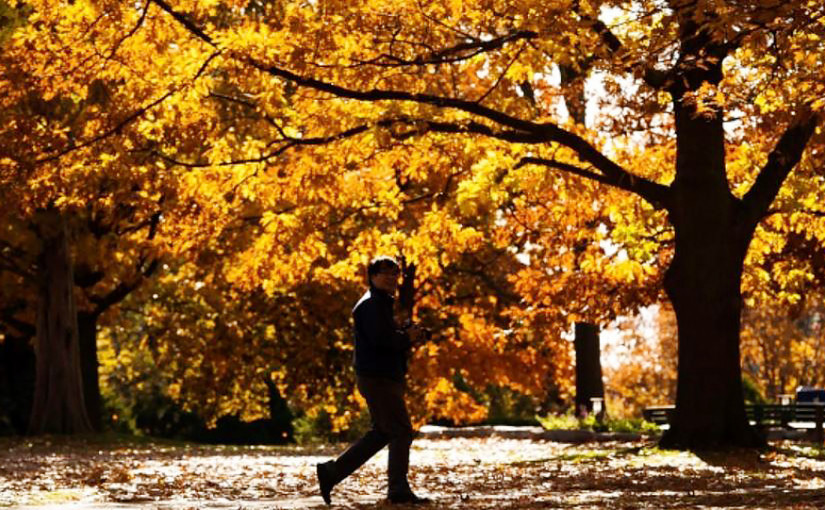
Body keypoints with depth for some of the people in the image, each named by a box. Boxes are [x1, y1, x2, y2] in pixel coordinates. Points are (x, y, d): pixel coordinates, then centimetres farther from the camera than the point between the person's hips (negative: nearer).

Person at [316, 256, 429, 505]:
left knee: (382, 433, 14)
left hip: (385, 378, 11)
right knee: (401, 431, -7)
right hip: (378, 379, -11)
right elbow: (381, 338, -25)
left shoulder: (382, 304, 22)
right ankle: (398, 490, -1)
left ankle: (331, 472, 15)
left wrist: (407, 335, 5)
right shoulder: (371, 304, -12)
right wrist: (407, 338, -9)